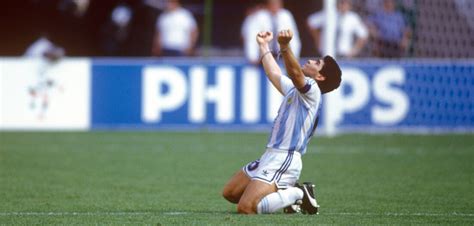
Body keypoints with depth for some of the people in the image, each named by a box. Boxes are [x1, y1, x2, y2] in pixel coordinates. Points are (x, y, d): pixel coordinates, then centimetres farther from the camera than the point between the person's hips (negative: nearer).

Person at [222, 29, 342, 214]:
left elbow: (296, 73, -33)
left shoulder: (312, 90, -11)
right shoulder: (294, 89, 20)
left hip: (283, 161, -10)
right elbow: (274, 73, 37)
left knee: (246, 208, -22)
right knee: (229, 193, 16)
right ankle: (287, 193, 14)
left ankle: (298, 194, -5)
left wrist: (285, 46, -48)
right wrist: (264, 46, 43)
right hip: (270, 157, 10)